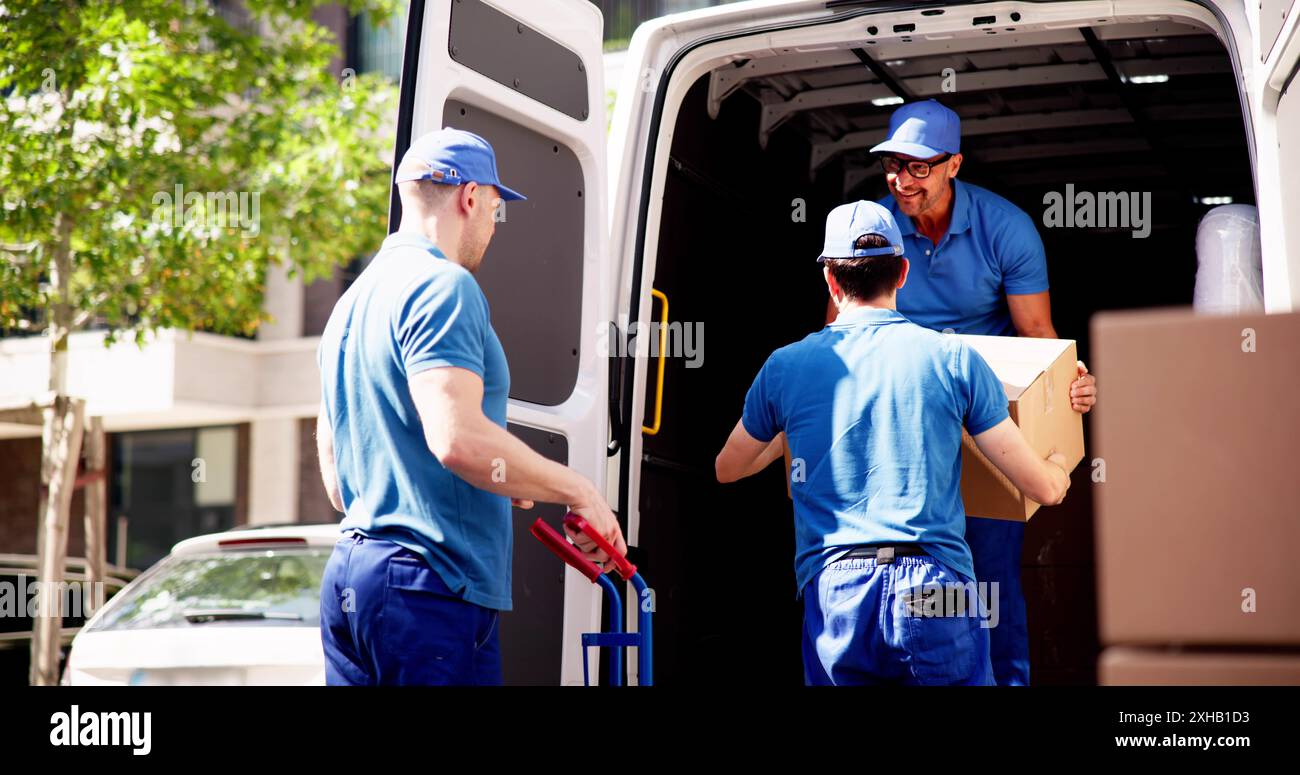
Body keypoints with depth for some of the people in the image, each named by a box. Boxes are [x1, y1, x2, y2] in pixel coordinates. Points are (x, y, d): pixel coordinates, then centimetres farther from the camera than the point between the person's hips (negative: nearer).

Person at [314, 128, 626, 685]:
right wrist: (579, 492, -12)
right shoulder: (442, 285, -10)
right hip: (432, 586, -10)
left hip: (349, 574, 10)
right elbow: (459, 437, -25)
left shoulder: (352, 301, 19)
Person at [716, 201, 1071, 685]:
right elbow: (1044, 488, 8)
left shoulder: (785, 367, 8)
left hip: (833, 595, 1)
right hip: (936, 586, -1)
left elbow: (727, 469, 27)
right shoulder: (954, 359, 4)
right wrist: (1059, 468, 33)